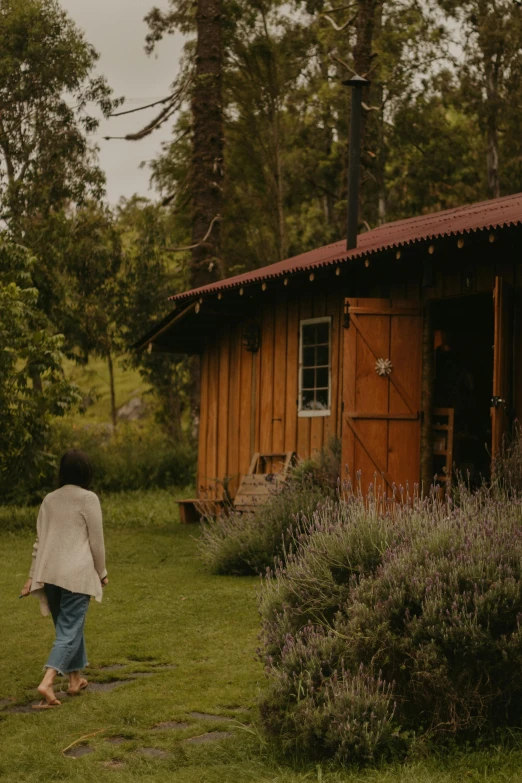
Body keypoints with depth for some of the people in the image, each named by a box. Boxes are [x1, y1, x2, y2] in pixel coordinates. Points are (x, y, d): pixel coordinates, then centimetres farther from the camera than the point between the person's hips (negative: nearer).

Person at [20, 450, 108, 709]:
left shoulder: (50, 499, 10)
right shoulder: (88, 499, -6)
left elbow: (40, 540, 12)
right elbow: (96, 541, -4)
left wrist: (33, 576, 17)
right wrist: (102, 572, 8)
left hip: (49, 573, 6)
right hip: (77, 573, -6)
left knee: (68, 626, 20)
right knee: (69, 630, -4)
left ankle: (75, 679, 29)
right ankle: (47, 683, -19)